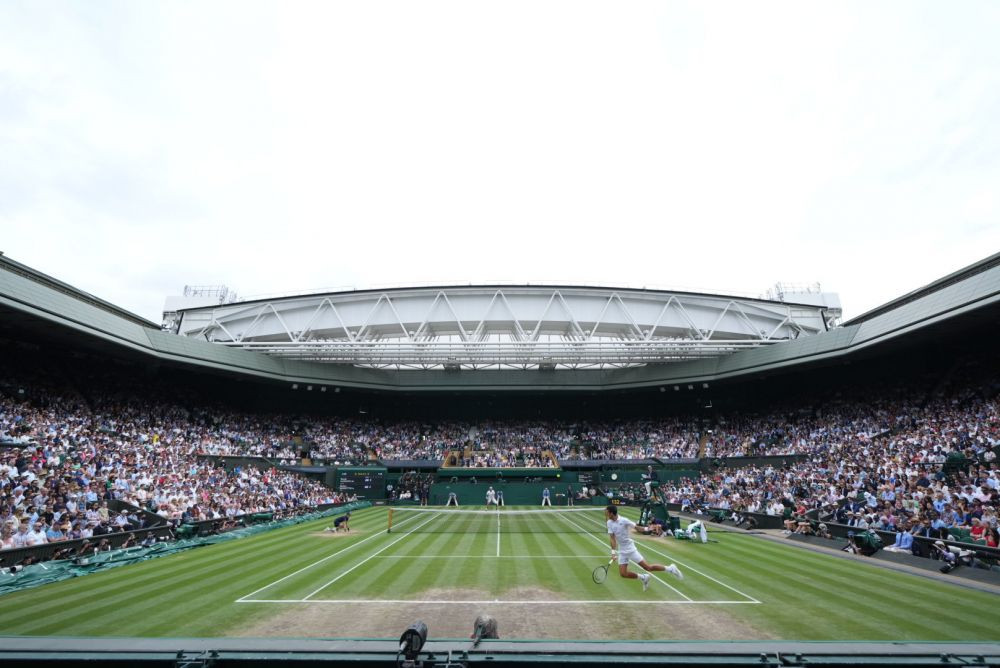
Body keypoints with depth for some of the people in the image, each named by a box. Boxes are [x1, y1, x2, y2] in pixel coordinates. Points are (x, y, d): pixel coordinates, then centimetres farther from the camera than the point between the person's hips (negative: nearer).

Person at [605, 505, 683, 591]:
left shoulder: (624, 520, -18)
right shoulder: (609, 523, -4)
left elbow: (637, 527, -12)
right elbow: (612, 538, -6)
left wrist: (647, 528, -26)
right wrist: (613, 552, -15)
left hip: (630, 549, -5)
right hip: (621, 551, 5)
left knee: (648, 567, -7)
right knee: (623, 574, 0)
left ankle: (670, 568, 14)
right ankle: (643, 578, 24)